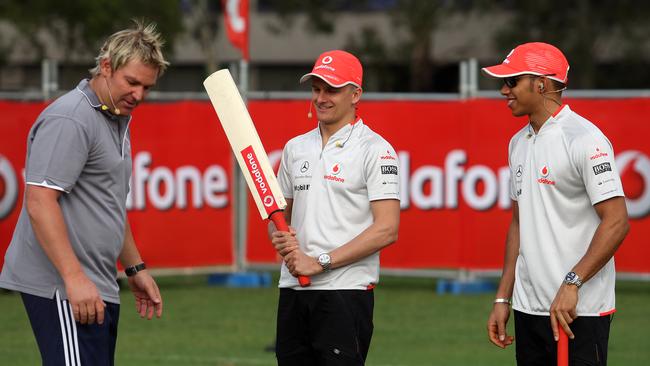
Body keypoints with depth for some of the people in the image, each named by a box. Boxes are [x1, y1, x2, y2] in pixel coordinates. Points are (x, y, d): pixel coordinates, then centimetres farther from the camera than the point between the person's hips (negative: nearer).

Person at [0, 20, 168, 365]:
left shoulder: (117, 119, 20)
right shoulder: (69, 120, -13)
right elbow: (39, 201, -21)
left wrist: (135, 269, 28)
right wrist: (74, 278, -25)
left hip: (98, 288, 10)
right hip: (61, 287, -10)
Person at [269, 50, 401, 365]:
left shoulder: (375, 150, -5)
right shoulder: (295, 148, 16)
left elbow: (386, 230, -13)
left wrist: (320, 262, -15)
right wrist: (279, 237, -2)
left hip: (346, 292, -6)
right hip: (292, 291, 6)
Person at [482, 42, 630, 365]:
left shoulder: (585, 139, -11)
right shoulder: (519, 143, 16)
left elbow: (617, 222, -17)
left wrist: (571, 283, -24)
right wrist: (502, 298, 16)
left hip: (579, 311, -8)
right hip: (528, 310, 8)